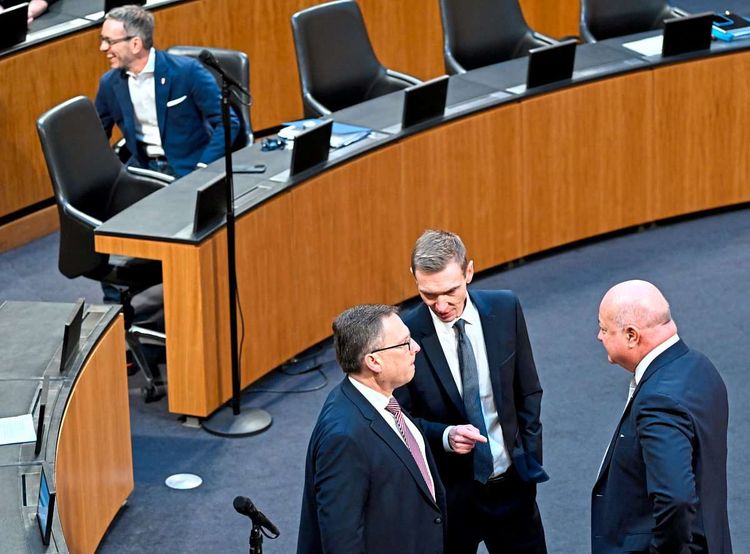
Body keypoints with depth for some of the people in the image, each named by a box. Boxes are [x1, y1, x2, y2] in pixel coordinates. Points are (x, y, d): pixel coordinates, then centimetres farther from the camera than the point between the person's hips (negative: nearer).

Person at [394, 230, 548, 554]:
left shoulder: (505, 309, -7)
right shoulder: (405, 334, -16)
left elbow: (528, 392, 4)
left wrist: (531, 462, 3)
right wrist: (445, 436, -25)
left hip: (511, 483, 3)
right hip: (448, 491, -3)